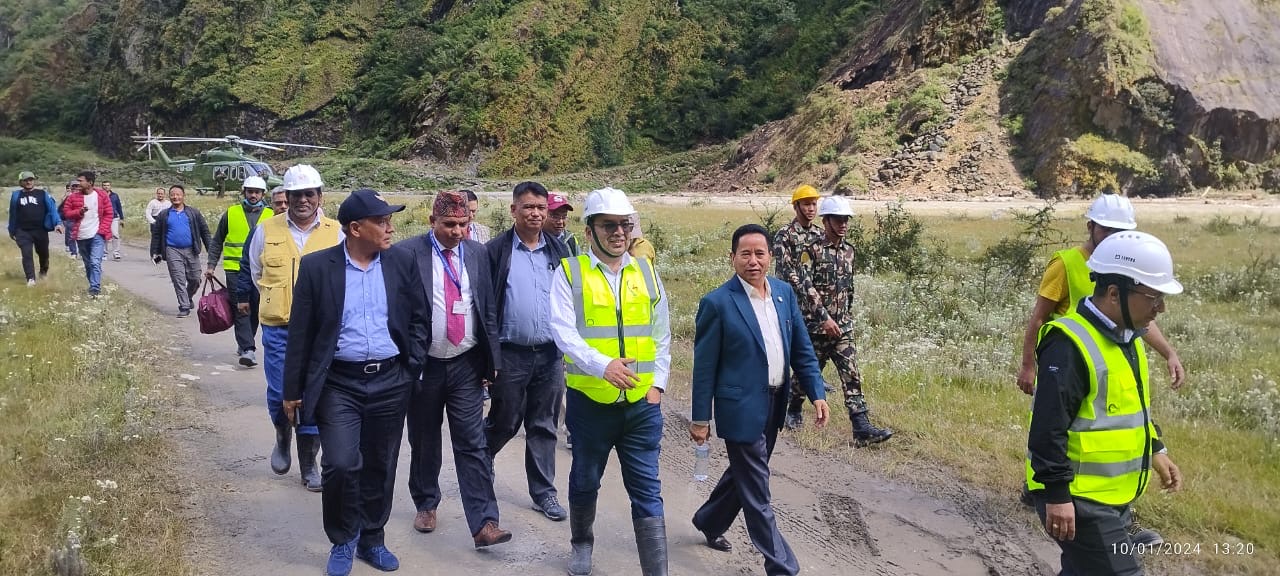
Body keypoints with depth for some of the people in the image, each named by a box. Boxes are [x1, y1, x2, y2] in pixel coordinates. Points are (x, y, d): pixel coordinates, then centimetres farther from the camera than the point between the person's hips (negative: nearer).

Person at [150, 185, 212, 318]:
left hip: (191, 251, 1)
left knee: (195, 279, 4)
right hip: (173, 251, -1)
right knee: (179, 280, -7)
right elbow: (156, 234, 14)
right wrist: (155, 252, 10)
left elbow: (204, 230, 9)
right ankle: (184, 307, -4)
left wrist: (210, 249, 4)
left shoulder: (194, 212, 9)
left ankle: (188, 298, 32)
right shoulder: (164, 215, 10)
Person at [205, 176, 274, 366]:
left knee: (255, 311, 9)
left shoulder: (270, 216, 6)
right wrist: (211, 266, 4)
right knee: (241, 310, -8)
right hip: (235, 270, -1)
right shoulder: (231, 213, 5)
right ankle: (248, 349, -11)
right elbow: (217, 242, 11)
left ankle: (244, 344, 27)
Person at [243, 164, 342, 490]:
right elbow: (255, 271, 17)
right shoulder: (266, 230, 3)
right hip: (278, 328, 1)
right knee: (279, 393, 1)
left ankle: (308, 465, 16)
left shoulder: (335, 232, 0)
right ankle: (283, 438, 34)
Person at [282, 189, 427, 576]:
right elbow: (300, 333, -2)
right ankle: (342, 540, 15)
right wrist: (293, 391, 0)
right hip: (339, 383, -2)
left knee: (380, 467, 11)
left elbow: (418, 318, 9)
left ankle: (371, 538, 31)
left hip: (390, 381, 2)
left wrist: (413, 367, 1)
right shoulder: (316, 266, -6)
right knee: (341, 464, -10)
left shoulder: (403, 263, 0)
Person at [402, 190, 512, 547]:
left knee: (472, 445, -2)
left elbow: (489, 308, 7)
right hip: (423, 365, -1)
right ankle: (426, 505, 35)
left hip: (466, 365, 1)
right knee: (424, 441, 15)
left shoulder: (477, 253, 3)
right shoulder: (409, 253, -7)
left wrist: (493, 360, 4)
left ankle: (483, 524, -2)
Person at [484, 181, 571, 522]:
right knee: (504, 423, 9)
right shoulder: (496, 251, -6)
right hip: (511, 354, -3)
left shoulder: (558, 251, 6)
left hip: (550, 354, 3)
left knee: (544, 427, 10)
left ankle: (543, 492, 20)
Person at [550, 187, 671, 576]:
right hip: (590, 401, -1)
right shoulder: (570, 273, -5)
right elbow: (563, 331, -17)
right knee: (585, 480, 19)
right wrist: (602, 365, -31)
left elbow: (661, 335, 12)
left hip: (642, 403, 2)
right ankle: (581, 544, 43)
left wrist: (658, 383, 3)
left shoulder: (645, 271, 6)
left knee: (647, 491, 2)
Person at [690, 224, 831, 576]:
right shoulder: (718, 303, -15)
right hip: (742, 408, -7)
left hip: (774, 405, 7)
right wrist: (700, 419, -9)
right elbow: (704, 366, -11)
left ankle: (709, 521, 47)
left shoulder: (784, 292, 3)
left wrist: (817, 393, -1)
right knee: (756, 492, 2)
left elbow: (801, 348, 8)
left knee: (745, 474, 24)